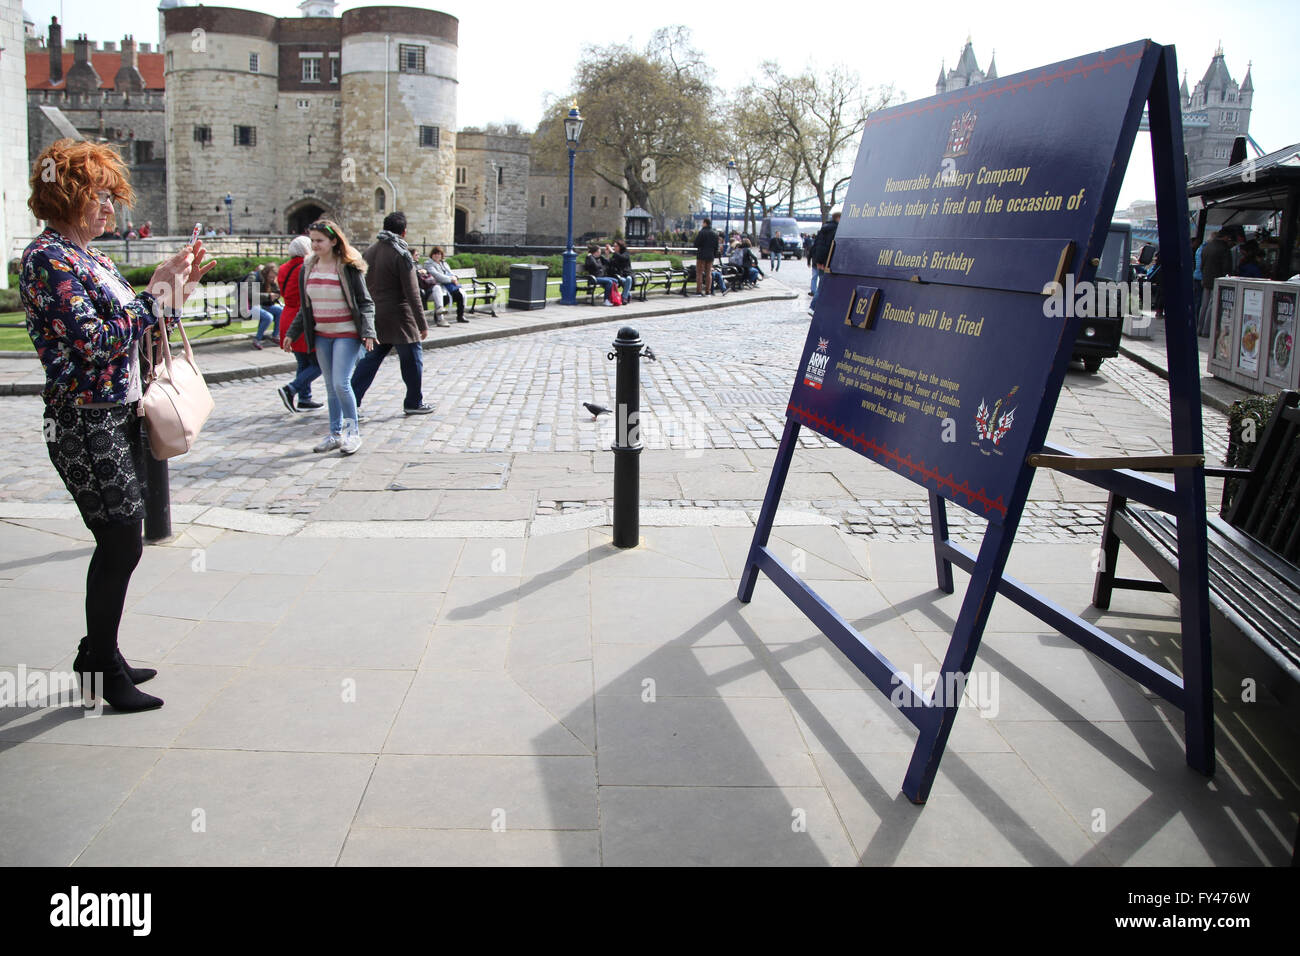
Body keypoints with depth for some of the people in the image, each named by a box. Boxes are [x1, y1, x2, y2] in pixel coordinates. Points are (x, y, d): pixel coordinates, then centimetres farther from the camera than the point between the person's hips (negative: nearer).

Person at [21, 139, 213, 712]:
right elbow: (98, 341, -21)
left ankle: (99, 655, 25)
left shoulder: (91, 258, 14)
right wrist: (159, 291, -15)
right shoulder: (47, 258, -13)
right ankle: (101, 674, 9)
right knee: (122, 545, -4)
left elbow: (131, 331, 18)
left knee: (118, 544, 13)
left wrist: (178, 285, 9)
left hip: (120, 416, 9)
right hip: (86, 423, -9)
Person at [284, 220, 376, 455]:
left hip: (347, 334, -5)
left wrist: (367, 332, -17)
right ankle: (336, 433, 18)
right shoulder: (307, 268, 8)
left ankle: (353, 432, 3)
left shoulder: (349, 268, -8)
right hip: (321, 336, 6)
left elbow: (365, 302, -6)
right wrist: (292, 333, 17)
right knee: (330, 386, 9)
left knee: (341, 383, -13)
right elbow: (304, 307, 17)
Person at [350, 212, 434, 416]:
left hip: (374, 318, 7)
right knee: (412, 359, 8)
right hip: (399, 318, -6)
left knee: (371, 358, 12)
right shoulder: (401, 254, -12)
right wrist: (422, 324, -12)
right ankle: (414, 403, 17)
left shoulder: (369, 252, 8)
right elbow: (412, 293, -15)